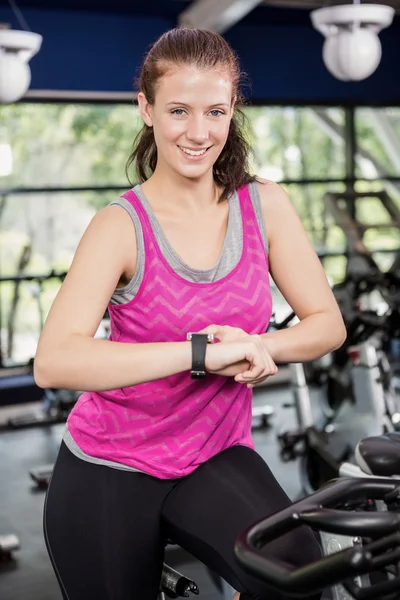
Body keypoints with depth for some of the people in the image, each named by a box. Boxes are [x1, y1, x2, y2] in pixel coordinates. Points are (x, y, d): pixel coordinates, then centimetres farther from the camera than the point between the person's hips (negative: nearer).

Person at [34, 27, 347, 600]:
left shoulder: (263, 204, -4)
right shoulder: (122, 225, -15)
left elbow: (327, 323, -3)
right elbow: (53, 362, -29)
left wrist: (260, 348, -24)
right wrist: (205, 352, -36)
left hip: (215, 457, 2)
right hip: (109, 472, -2)